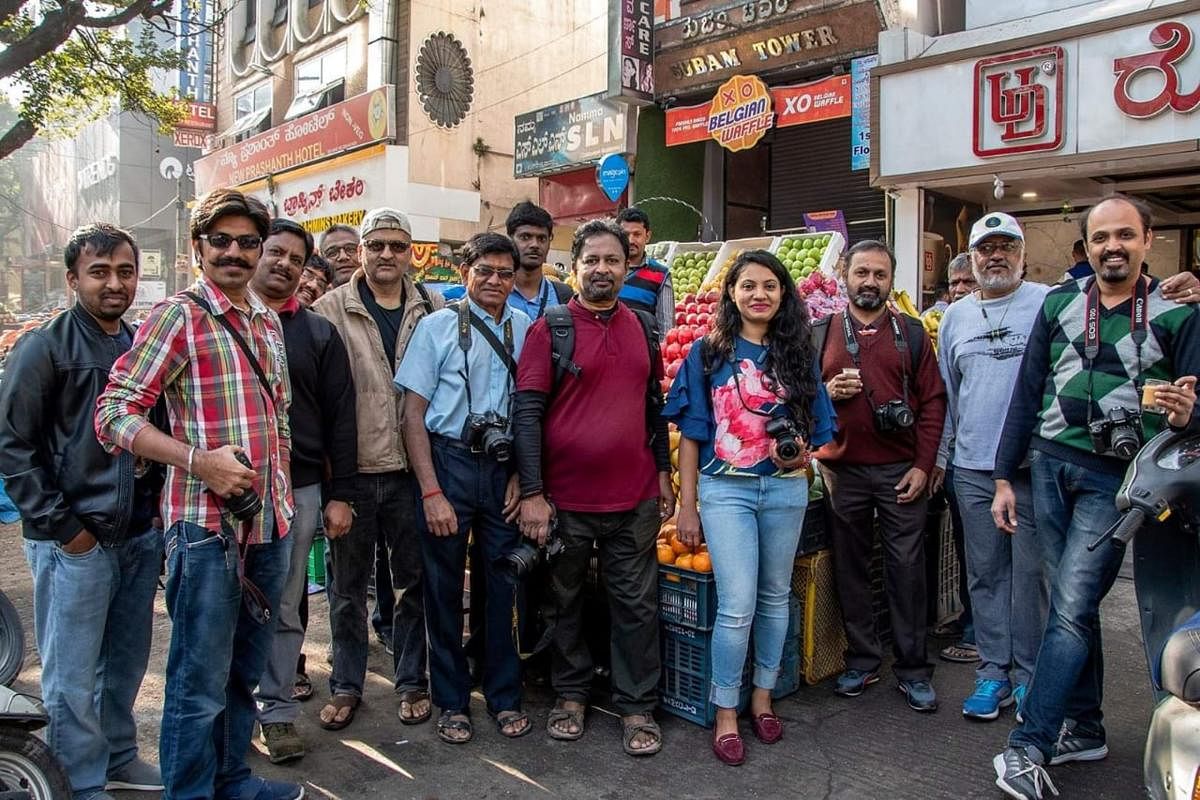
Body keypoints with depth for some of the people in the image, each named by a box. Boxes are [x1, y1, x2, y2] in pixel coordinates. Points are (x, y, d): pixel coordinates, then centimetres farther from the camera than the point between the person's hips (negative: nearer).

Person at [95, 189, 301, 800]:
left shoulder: (268, 321, 14)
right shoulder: (178, 315, -7)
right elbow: (113, 413, -12)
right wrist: (200, 461, -21)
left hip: (270, 521, 7)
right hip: (206, 523, -7)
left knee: (245, 669, 19)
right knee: (201, 681, 3)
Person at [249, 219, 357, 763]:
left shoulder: (318, 333, 9)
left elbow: (340, 417, 6)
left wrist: (341, 494, 1)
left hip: (298, 490, 0)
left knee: (283, 610, 8)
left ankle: (276, 709, 21)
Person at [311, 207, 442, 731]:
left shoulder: (433, 309, 5)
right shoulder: (332, 310, 1)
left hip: (411, 467, 1)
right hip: (351, 470, -1)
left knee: (413, 580, 12)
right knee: (349, 583, 11)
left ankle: (412, 681, 27)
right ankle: (346, 684, 27)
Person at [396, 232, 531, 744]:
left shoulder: (525, 329, 6)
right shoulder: (437, 327, -1)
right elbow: (413, 412, -4)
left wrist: (521, 476, 1)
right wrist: (432, 492, -10)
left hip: (504, 468, 2)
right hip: (448, 463, -2)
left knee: (503, 583, 8)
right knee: (444, 585, 7)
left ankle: (504, 696, 25)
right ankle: (452, 701, 24)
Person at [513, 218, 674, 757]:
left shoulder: (644, 329, 9)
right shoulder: (549, 330, -5)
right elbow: (527, 411, -10)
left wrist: (664, 471, 13)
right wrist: (532, 493, -15)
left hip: (635, 498, 3)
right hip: (565, 497, -3)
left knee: (636, 604, 9)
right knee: (565, 601, 13)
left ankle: (637, 707, 24)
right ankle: (571, 694, 32)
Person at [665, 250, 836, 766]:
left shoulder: (798, 355, 6)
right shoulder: (708, 353, 0)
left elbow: (816, 428, 11)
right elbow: (691, 433, -1)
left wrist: (801, 453, -13)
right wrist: (686, 506, -3)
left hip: (786, 490, 3)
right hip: (725, 489, -3)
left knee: (775, 597, 13)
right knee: (737, 605, -7)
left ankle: (762, 696, 31)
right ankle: (725, 714, 10)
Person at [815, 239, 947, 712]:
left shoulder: (911, 333, 7)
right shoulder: (820, 334, 7)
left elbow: (932, 401, 3)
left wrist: (923, 465, -4)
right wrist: (827, 392, -11)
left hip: (901, 471, -1)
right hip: (843, 471, 1)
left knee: (907, 569, 3)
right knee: (850, 567, 8)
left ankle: (913, 670, 17)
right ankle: (861, 661, 23)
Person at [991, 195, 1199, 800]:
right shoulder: (1059, 304, 7)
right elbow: (1027, 393, 9)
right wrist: (1005, 478, 7)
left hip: (1114, 479, -3)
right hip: (1050, 466, 4)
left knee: (1070, 608, -9)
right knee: (1074, 602, 12)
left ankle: (1027, 748, -2)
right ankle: (1084, 728, 27)